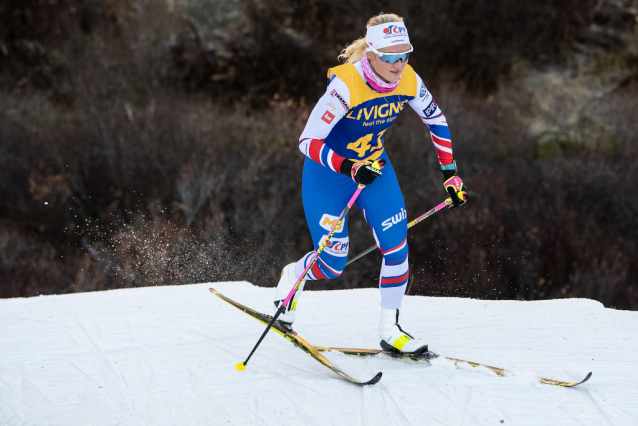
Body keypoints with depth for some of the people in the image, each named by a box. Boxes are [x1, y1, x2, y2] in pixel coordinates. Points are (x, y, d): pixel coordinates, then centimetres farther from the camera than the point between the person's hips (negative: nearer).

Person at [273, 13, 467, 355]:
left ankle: (390, 330, 5)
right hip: (328, 173, -5)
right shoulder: (346, 84, -33)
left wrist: (450, 174, 1)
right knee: (332, 265, -1)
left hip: (374, 167, 5)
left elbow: (436, 120, 3)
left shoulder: (408, 81, -16)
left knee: (396, 247, -11)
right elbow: (308, 142, -30)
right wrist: (350, 169, -42)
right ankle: (291, 278, 34)